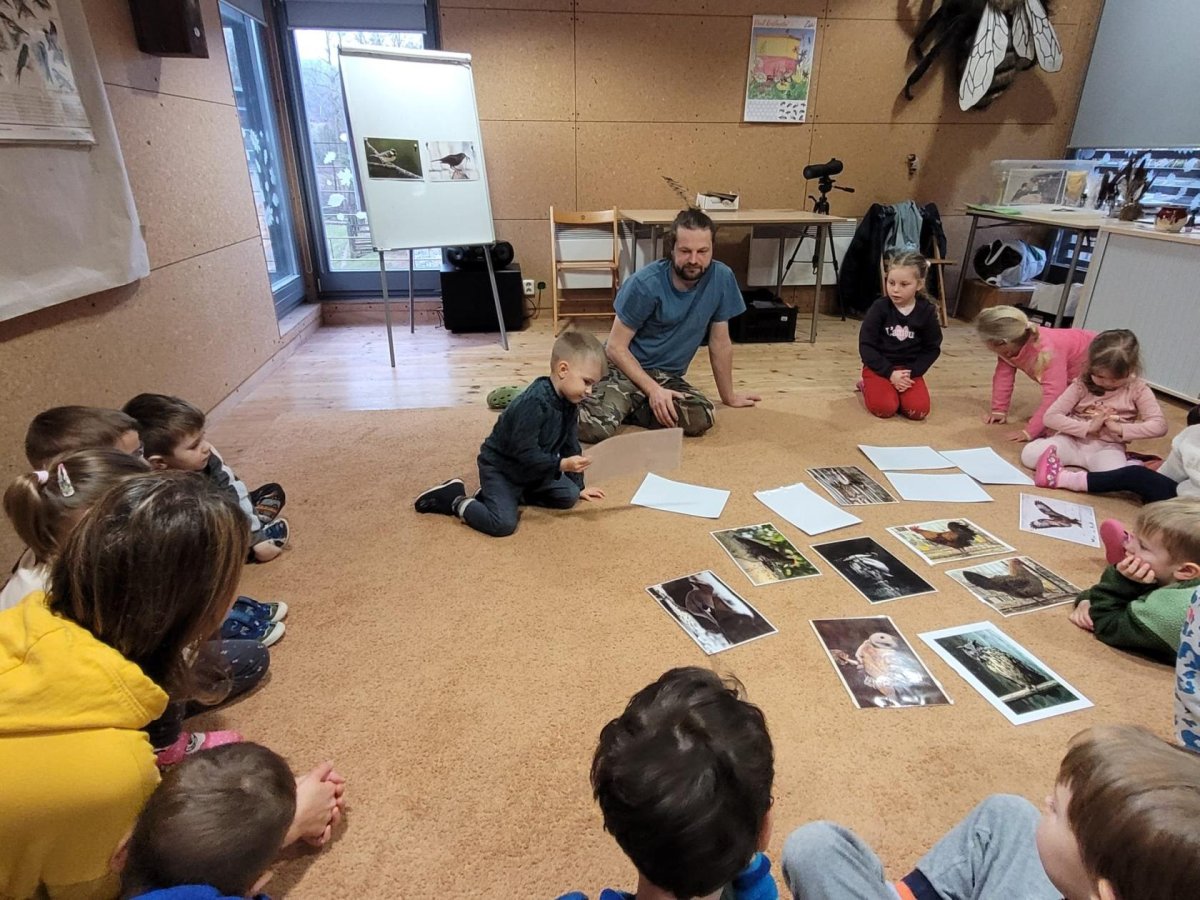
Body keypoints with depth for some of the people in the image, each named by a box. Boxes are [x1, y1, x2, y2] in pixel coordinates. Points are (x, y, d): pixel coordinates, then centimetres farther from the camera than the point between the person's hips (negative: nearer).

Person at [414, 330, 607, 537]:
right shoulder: (533, 403, -34)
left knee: (569, 496, 3)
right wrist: (561, 465, -41)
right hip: (500, 467, -9)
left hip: (531, 469, 9)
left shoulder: (569, 403, -5)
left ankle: (516, 493, 13)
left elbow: (571, 445, 6)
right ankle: (456, 501, 0)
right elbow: (525, 453, -34)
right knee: (503, 524, -23)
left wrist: (578, 486, 9)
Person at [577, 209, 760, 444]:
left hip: (667, 376, 4)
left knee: (702, 418, -29)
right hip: (624, 368, -4)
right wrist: (652, 389, -23)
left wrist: (729, 396, 12)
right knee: (595, 427, -33)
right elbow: (616, 348, -12)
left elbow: (720, 343, 4)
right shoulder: (645, 283, -17)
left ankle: (625, 408, -6)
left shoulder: (721, 278, -8)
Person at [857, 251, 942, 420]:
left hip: (909, 369, 2)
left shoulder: (927, 311, -3)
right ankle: (868, 386, 7)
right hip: (879, 367, -2)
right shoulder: (879, 307, -10)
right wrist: (889, 373, -18)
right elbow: (866, 346, -11)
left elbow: (932, 349, 3)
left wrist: (912, 373, -13)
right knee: (884, 408, -25)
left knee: (918, 410, -20)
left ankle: (897, 389, 11)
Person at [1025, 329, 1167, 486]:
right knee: (1029, 454, -28)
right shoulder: (1082, 385, -5)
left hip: (1107, 448, 0)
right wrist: (1088, 427, -19)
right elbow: (1051, 417, -11)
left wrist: (1120, 428, -19)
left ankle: (1061, 478, -28)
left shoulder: (1137, 389, -4)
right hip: (1073, 440, 1)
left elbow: (1159, 426, -10)